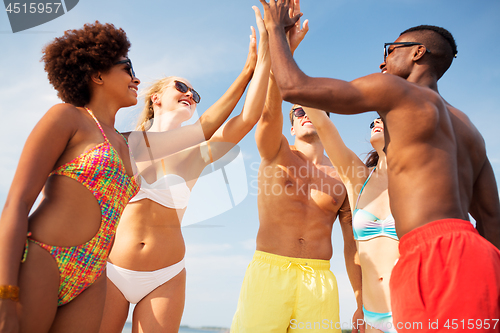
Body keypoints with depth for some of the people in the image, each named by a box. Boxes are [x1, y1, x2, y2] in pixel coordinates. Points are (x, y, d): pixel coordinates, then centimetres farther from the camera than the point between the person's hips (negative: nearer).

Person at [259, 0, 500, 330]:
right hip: (472, 252, 9)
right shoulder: (468, 128, 25)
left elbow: (294, 86, -3)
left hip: (440, 254, -9)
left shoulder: (396, 90, 1)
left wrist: (275, 27, 15)